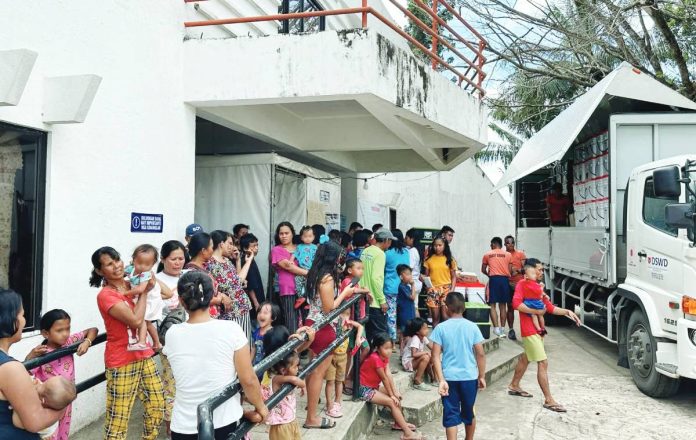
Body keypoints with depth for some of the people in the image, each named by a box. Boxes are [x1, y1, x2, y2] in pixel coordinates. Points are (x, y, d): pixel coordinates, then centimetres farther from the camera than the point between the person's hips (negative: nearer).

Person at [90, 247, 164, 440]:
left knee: (157, 405, 15)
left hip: (144, 356, 8)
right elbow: (135, 320, -24)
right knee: (118, 416, -3)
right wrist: (144, 293, -12)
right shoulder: (105, 295, -15)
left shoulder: (132, 285, 7)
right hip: (122, 362, -7)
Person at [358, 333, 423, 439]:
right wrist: (391, 395, -11)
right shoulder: (375, 358, -26)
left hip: (374, 386, 9)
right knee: (392, 402, -15)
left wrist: (395, 391, -14)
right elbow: (384, 378, -19)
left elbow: (389, 374, -6)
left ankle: (399, 423, 19)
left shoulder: (384, 357, 1)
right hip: (364, 389, -9)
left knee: (397, 396, 8)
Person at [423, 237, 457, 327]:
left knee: (445, 317, -7)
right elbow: (426, 275, 8)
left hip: (446, 289, -1)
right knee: (435, 317, 3)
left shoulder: (449, 259, 3)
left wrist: (452, 289, -5)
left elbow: (453, 276, 6)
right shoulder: (429, 259, 4)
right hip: (433, 290, 1)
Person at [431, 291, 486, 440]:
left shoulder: (441, 328, -5)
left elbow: (436, 356, -10)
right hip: (469, 377, 2)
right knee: (468, 412, 20)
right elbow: (480, 354, -2)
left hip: (449, 378, -2)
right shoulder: (472, 327, -3)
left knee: (450, 415, 3)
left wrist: (441, 380, -10)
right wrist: (482, 376, 7)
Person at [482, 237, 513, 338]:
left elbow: (483, 270, 12)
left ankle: (496, 329, -8)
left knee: (492, 305, 0)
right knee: (503, 305, 9)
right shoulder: (508, 255, 9)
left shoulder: (487, 254, 7)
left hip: (494, 279, -2)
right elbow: (510, 270, 5)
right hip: (505, 279, 2)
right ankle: (502, 329, 11)